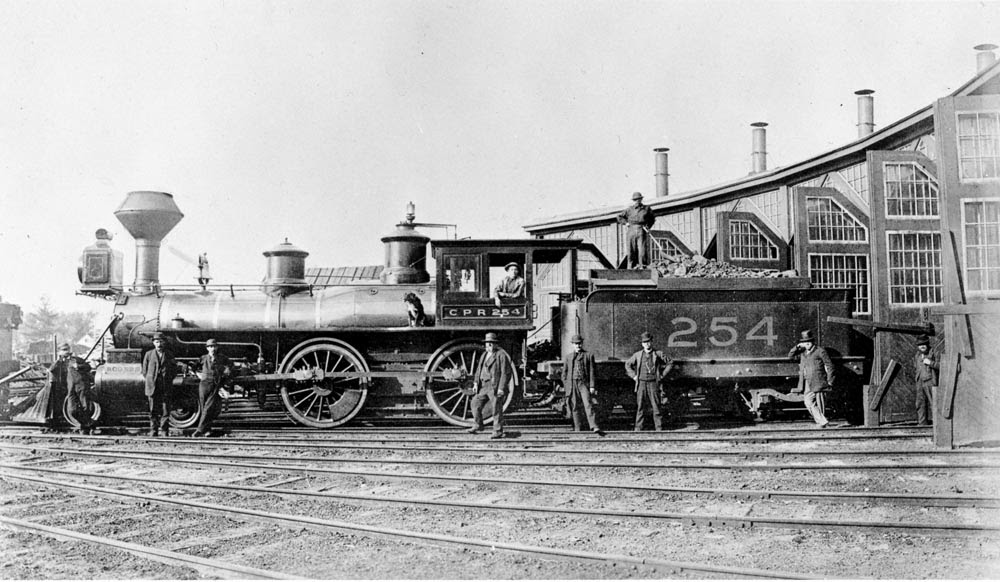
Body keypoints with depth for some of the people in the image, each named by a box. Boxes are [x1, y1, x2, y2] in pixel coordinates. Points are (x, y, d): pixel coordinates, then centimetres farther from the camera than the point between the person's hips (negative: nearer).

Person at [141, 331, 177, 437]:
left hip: (166, 388, 0)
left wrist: (168, 380, 7)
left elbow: (174, 369, 14)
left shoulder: (169, 355, 7)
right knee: (153, 411, 3)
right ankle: (153, 431, 9)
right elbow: (144, 371, 12)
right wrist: (150, 381, 6)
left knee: (166, 410, -2)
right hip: (153, 388, 0)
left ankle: (165, 431, 3)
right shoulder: (149, 354, 6)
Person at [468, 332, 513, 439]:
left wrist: (501, 388, -18)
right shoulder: (485, 355, 15)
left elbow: (506, 373, -13)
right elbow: (479, 369, 20)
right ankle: (478, 425, 23)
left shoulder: (501, 355, -9)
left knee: (497, 409, -3)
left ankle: (498, 432, 5)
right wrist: (476, 382, 9)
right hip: (484, 385, 8)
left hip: (495, 387, -8)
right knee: (476, 403, 7)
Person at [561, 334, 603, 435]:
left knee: (588, 405, -15)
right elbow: (564, 373, 16)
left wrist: (592, 386, -4)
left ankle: (594, 427, -25)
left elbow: (591, 371, 4)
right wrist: (566, 387, 9)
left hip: (584, 383, -2)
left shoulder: (589, 355, 8)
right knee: (575, 407, 3)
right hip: (572, 384, 2)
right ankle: (577, 429, 9)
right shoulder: (567, 357, 15)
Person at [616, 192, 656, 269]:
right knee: (631, 251, -1)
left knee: (642, 250, -11)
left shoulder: (646, 209, 10)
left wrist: (648, 226, 10)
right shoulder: (629, 209, 12)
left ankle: (642, 266, -9)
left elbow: (652, 219, 23)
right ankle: (631, 267, 2)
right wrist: (626, 222, 7)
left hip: (642, 231, -1)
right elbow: (620, 217, 21)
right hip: (631, 231, 1)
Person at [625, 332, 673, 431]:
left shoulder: (658, 354, 2)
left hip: (653, 383, -1)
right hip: (641, 383, 2)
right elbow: (627, 364, 19)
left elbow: (670, 364, 10)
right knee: (640, 406, 1)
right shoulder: (638, 355, 7)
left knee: (656, 406, -3)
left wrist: (662, 375, 3)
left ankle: (659, 427, 2)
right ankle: (638, 427, 5)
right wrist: (634, 376, 9)